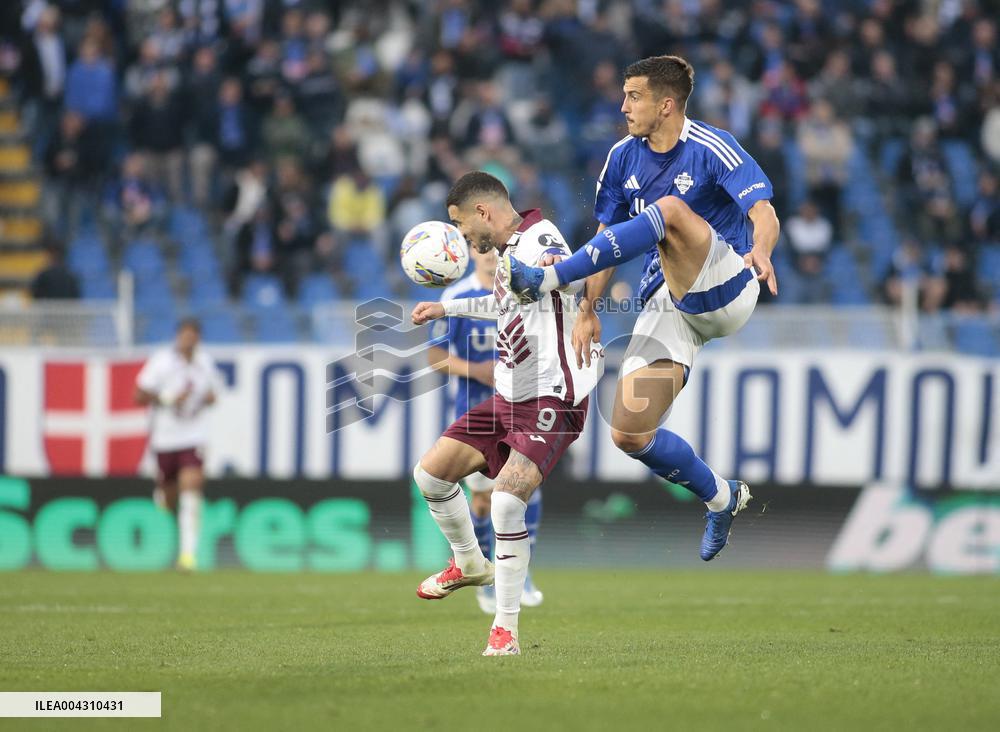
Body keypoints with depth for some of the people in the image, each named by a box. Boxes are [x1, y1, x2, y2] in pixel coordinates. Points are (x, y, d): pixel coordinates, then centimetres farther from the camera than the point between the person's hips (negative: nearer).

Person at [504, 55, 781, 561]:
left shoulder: (712, 149, -10)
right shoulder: (623, 158, 9)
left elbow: (764, 215, -23)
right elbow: (609, 239, 16)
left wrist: (759, 251, -45)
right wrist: (588, 309, 7)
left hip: (725, 289, -6)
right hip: (666, 304, 6)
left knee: (670, 208, -32)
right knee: (629, 433, -8)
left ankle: (547, 278, -35)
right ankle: (721, 499, 16)